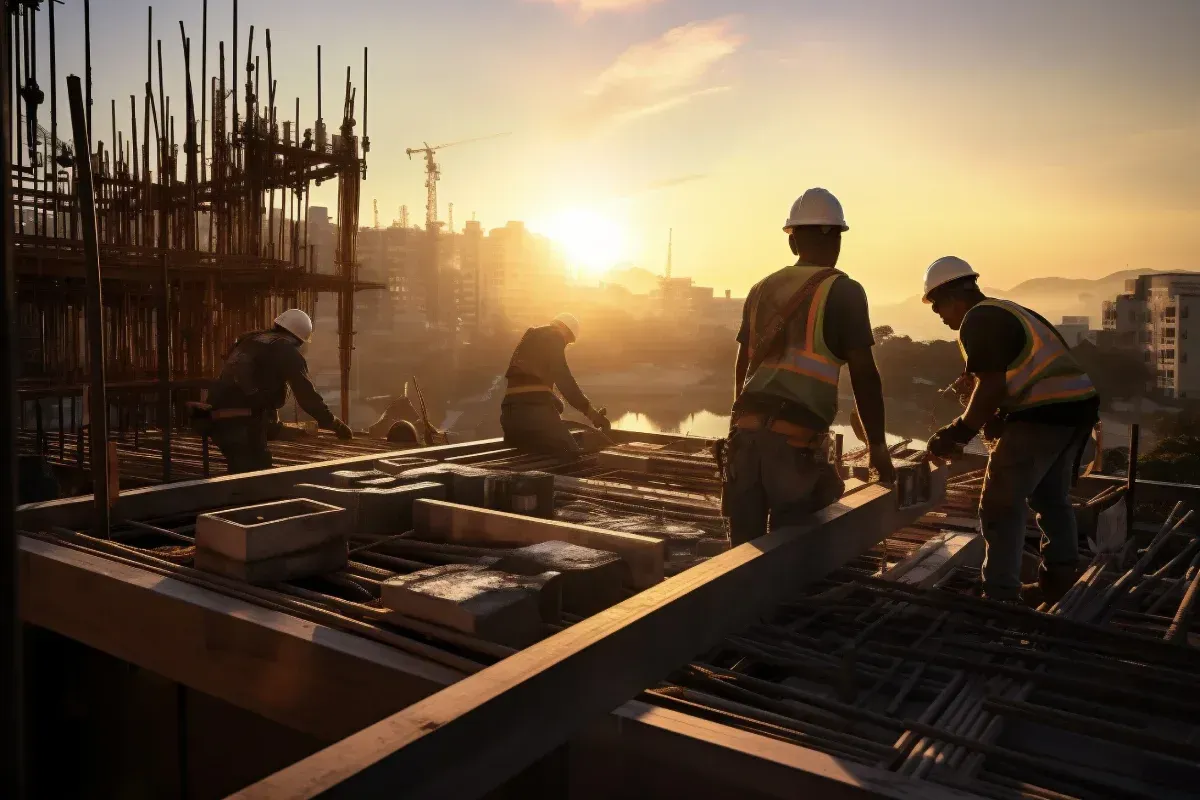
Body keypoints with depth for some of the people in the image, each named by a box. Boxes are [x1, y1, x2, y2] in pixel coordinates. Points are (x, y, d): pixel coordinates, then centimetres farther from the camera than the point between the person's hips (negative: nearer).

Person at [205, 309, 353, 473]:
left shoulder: (249, 340, 24)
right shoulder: (287, 351, -1)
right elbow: (306, 394, -6)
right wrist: (335, 424, 2)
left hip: (218, 418, 9)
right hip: (243, 421, -8)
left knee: (241, 472, 17)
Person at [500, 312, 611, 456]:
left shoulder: (531, 339, 31)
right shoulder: (553, 336, 5)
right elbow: (563, 377, -7)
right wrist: (589, 409, -8)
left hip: (511, 409, 8)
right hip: (534, 407, -8)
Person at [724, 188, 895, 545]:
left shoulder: (762, 289, 16)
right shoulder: (843, 291, 0)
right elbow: (864, 375, -2)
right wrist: (877, 445, 7)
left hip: (747, 429, 5)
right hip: (797, 439, -5)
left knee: (744, 548, 11)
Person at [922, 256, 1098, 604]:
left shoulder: (978, 320, -9)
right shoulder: (1007, 311, 22)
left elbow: (992, 386, -16)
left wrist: (958, 434, -10)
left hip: (1043, 414, -10)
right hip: (1076, 406, 10)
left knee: (1001, 506, -2)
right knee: (1052, 499, 23)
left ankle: (1000, 595, 1)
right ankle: (1059, 582, 32)